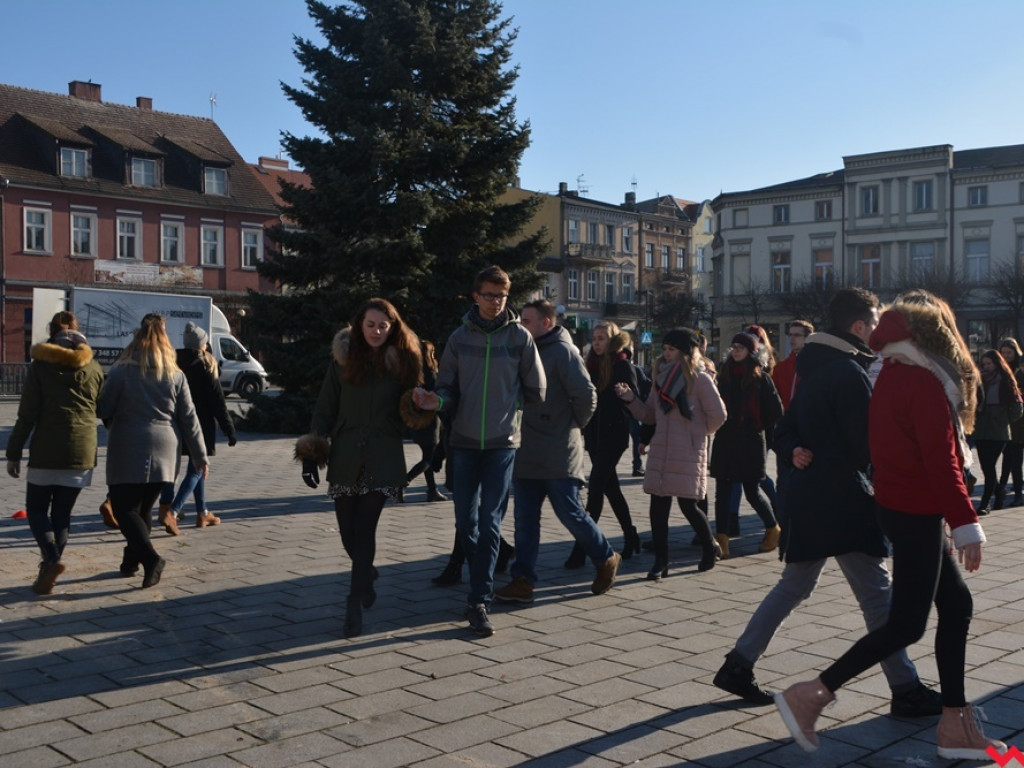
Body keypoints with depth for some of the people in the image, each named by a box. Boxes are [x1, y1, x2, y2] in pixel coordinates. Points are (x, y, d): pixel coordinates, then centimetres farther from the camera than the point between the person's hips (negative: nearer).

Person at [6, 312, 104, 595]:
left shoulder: (40, 365, -3)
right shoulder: (93, 367, 6)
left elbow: (27, 415, -5)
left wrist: (13, 452, 0)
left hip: (47, 451, -3)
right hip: (82, 452, 3)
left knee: (36, 509, 8)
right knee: (62, 512, 10)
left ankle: (51, 559, -14)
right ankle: (49, 570, 9)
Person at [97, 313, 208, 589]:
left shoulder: (121, 371, -6)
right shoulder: (176, 375, 2)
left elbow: (102, 409, -2)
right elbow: (189, 419, 3)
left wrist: (116, 423, 22)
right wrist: (201, 457, 8)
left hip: (128, 452, -4)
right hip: (163, 452, 4)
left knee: (125, 509, 0)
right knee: (143, 508, 18)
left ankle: (150, 558, -18)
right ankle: (131, 561, 25)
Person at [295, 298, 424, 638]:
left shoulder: (403, 361, 3)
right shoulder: (343, 359, 4)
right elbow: (325, 408, 6)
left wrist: (424, 410, -13)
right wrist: (312, 450, 0)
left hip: (382, 458, -1)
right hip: (345, 456, 2)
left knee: (364, 528, -8)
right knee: (348, 531, 5)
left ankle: (355, 605, 0)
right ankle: (366, 575, 37)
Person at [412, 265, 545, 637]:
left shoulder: (520, 337, -1)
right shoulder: (459, 337, 4)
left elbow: (537, 391, 4)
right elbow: (448, 388, 3)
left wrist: (507, 403, 8)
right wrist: (437, 400, -17)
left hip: (502, 442, -2)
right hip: (464, 441, 2)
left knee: (490, 523, -4)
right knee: (465, 522, 5)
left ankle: (480, 600, -1)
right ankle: (481, 583, 27)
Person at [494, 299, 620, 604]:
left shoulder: (563, 351, -10)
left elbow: (587, 395, -15)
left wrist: (573, 424, -3)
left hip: (558, 454, -7)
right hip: (526, 453, 8)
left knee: (570, 513, -1)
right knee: (525, 519, 6)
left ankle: (606, 559, 22)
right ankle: (522, 580, 10)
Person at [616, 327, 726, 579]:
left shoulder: (699, 379, -7)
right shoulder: (661, 377, 11)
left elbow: (718, 415, -6)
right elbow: (650, 415, 12)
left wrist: (698, 433, 5)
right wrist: (631, 400, -2)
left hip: (688, 454, -5)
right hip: (660, 452, 5)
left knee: (688, 505, -1)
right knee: (658, 506, 1)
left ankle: (710, 547, 25)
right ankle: (660, 561, 8)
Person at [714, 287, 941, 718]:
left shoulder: (813, 370, 15)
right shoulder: (850, 373, -15)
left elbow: (785, 431, 16)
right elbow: (868, 445, -18)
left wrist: (795, 454, -2)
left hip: (807, 497, 9)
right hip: (842, 501, -9)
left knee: (794, 586, 17)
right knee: (878, 594, -1)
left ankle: (737, 666, 18)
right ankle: (906, 691, 8)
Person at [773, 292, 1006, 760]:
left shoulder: (894, 376, 11)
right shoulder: (924, 382, -17)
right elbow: (941, 461, -21)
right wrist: (966, 524, -18)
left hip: (900, 506, 10)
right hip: (915, 513, -9)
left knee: (956, 604, 12)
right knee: (907, 623, -5)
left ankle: (955, 726, 16)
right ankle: (810, 697, -3)